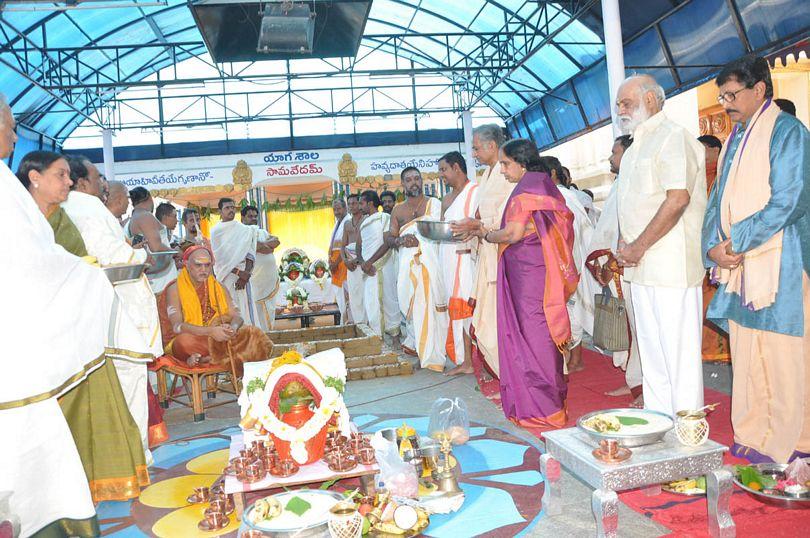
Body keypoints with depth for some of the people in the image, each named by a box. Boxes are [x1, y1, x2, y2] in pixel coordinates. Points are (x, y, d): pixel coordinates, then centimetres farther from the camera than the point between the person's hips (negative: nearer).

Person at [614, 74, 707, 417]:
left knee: (679, 350, -3)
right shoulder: (635, 146, 21)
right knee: (651, 350, 14)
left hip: (671, 265, -9)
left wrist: (638, 247, -16)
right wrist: (624, 244, 5)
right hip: (641, 266, 9)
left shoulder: (673, 136, -8)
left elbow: (678, 199, -20)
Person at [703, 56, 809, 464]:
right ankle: (752, 435, 21)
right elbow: (718, 200, 16)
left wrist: (737, 241, -15)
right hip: (737, 265, 7)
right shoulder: (735, 139, 18)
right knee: (745, 356, 10)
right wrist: (713, 245, -1)